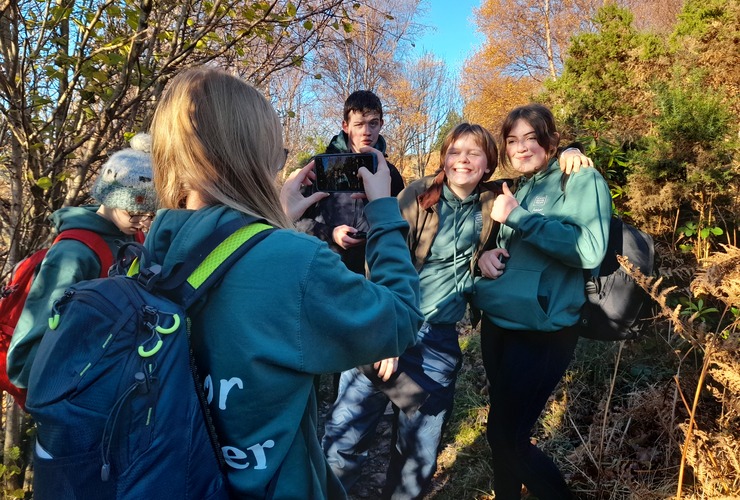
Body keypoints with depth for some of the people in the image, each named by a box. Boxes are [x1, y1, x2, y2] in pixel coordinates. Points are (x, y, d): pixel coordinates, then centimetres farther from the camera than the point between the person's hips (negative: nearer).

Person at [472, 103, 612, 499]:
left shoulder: (581, 180, -6)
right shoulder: (516, 190, 15)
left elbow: (589, 250, -21)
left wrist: (517, 217, -21)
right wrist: (487, 257, 5)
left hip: (541, 330, -7)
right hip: (497, 322, 7)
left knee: (506, 436, -3)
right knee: (502, 429, 18)